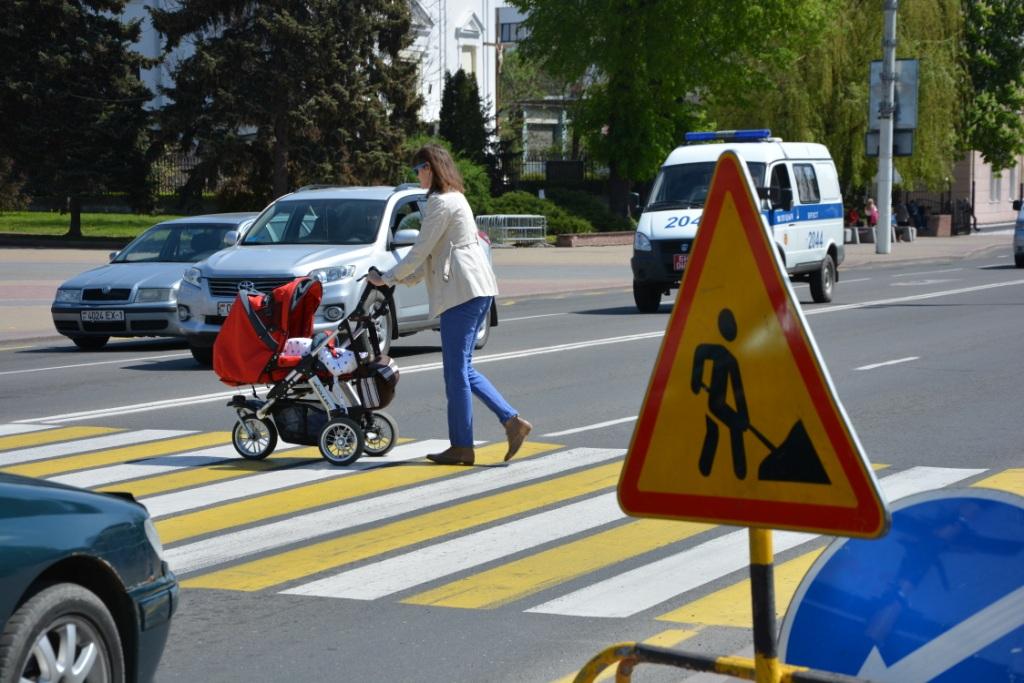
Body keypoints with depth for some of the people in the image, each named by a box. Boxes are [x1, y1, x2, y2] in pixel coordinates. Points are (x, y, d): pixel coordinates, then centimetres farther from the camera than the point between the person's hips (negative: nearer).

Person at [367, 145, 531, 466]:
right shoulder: (455, 198, 22)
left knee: (457, 370, -5)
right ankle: (512, 420, 6)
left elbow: (420, 250, -11)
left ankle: (462, 446, -1)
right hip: (479, 289, 10)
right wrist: (404, 279, 19)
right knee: (463, 368, 12)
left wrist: (387, 279, -1)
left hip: (462, 290, -10)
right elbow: (431, 253, 24)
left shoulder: (441, 202, -10)